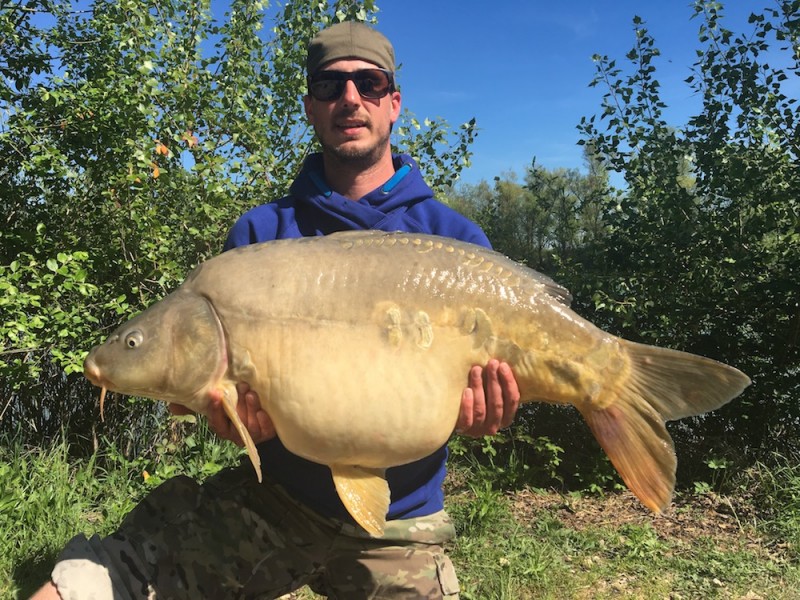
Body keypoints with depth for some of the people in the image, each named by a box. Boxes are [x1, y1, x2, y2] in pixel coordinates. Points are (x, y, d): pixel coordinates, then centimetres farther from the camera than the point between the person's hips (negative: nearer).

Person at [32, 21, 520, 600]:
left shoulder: (456, 239, -3)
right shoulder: (259, 232, 0)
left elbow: (484, 375, -1)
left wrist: (479, 415, -23)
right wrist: (238, 416, -20)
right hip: (270, 499, 1)